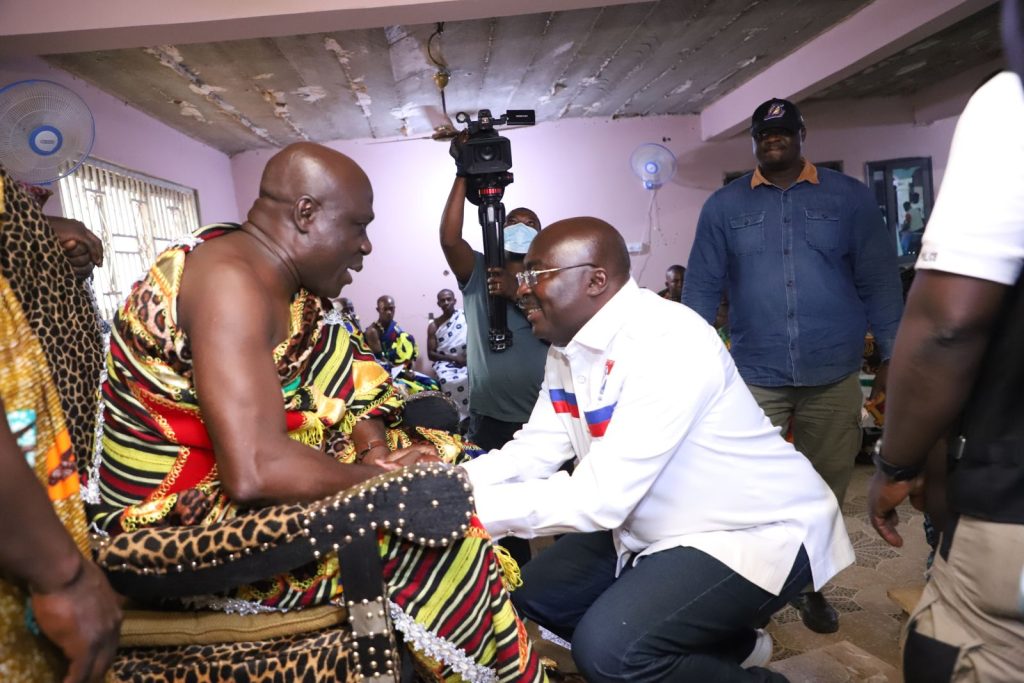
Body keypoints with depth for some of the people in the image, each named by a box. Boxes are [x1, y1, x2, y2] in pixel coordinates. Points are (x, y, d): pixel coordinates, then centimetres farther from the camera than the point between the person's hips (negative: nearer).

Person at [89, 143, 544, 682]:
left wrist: (374, 449, -6)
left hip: (227, 488, 9)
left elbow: (336, 379, 13)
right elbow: (255, 472, -34)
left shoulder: (279, 278, 4)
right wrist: (381, 475, -20)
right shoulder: (233, 283, -25)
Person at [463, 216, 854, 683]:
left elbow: (598, 497, -33)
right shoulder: (567, 349, -1)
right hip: (662, 528, 9)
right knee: (537, 594, 11)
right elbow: (534, 450, 1)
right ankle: (727, 644, 23)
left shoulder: (667, 343, -30)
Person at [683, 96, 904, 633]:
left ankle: (810, 585, 36)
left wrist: (894, 357, 0)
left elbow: (879, 281, 3)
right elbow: (702, 287, 2)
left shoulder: (849, 197, 4)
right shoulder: (724, 206, 4)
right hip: (755, 376, -1)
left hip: (834, 377, 1)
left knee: (825, 488, 15)